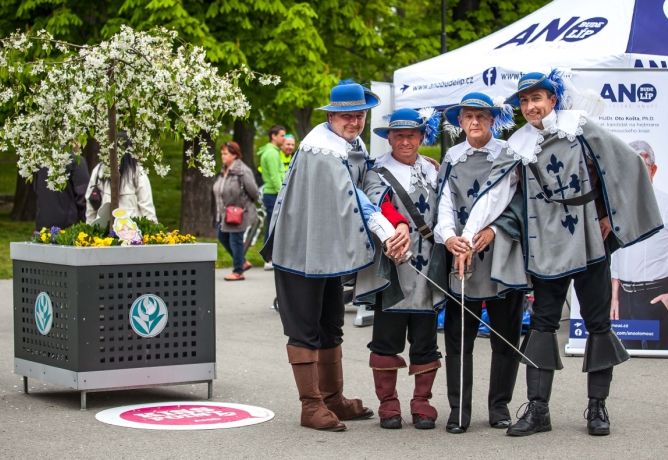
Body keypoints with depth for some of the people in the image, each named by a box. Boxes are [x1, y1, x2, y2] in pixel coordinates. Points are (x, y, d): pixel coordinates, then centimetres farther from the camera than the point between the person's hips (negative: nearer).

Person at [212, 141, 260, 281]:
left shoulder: (243, 171, -18)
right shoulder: (223, 171, 7)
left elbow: (254, 193, -15)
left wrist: (244, 205, -3)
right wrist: (217, 211, 12)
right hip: (224, 213, 9)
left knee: (235, 241, 0)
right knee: (222, 237, 17)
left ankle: (238, 272, 15)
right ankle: (243, 262, 32)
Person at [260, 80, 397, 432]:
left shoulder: (356, 147, 11)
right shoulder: (320, 147, -19)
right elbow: (349, 195, -26)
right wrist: (385, 231, -29)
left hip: (331, 250, 9)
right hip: (301, 248, -9)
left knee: (330, 327, 16)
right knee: (305, 329, -3)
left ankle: (332, 398, 26)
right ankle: (311, 405, 3)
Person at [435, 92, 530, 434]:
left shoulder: (509, 155, 4)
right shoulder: (452, 159, 12)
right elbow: (445, 203, 2)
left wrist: (494, 230, -17)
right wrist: (448, 236, -17)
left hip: (503, 255, -1)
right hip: (462, 255, 1)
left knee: (505, 337, 5)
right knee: (458, 337, -1)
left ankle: (499, 406, 17)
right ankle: (459, 409, 6)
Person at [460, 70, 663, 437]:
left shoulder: (580, 128, -5)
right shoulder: (520, 145, 3)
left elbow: (628, 164, -1)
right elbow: (494, 191, -6)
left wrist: (611, 215, 0)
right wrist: (469, 233, -16)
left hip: (589, 239, -2)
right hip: (547, 245, 2)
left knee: (597, 321, 3)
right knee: (542, 321, 1)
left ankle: (597, 407, 11)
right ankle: (538, 409, 3)